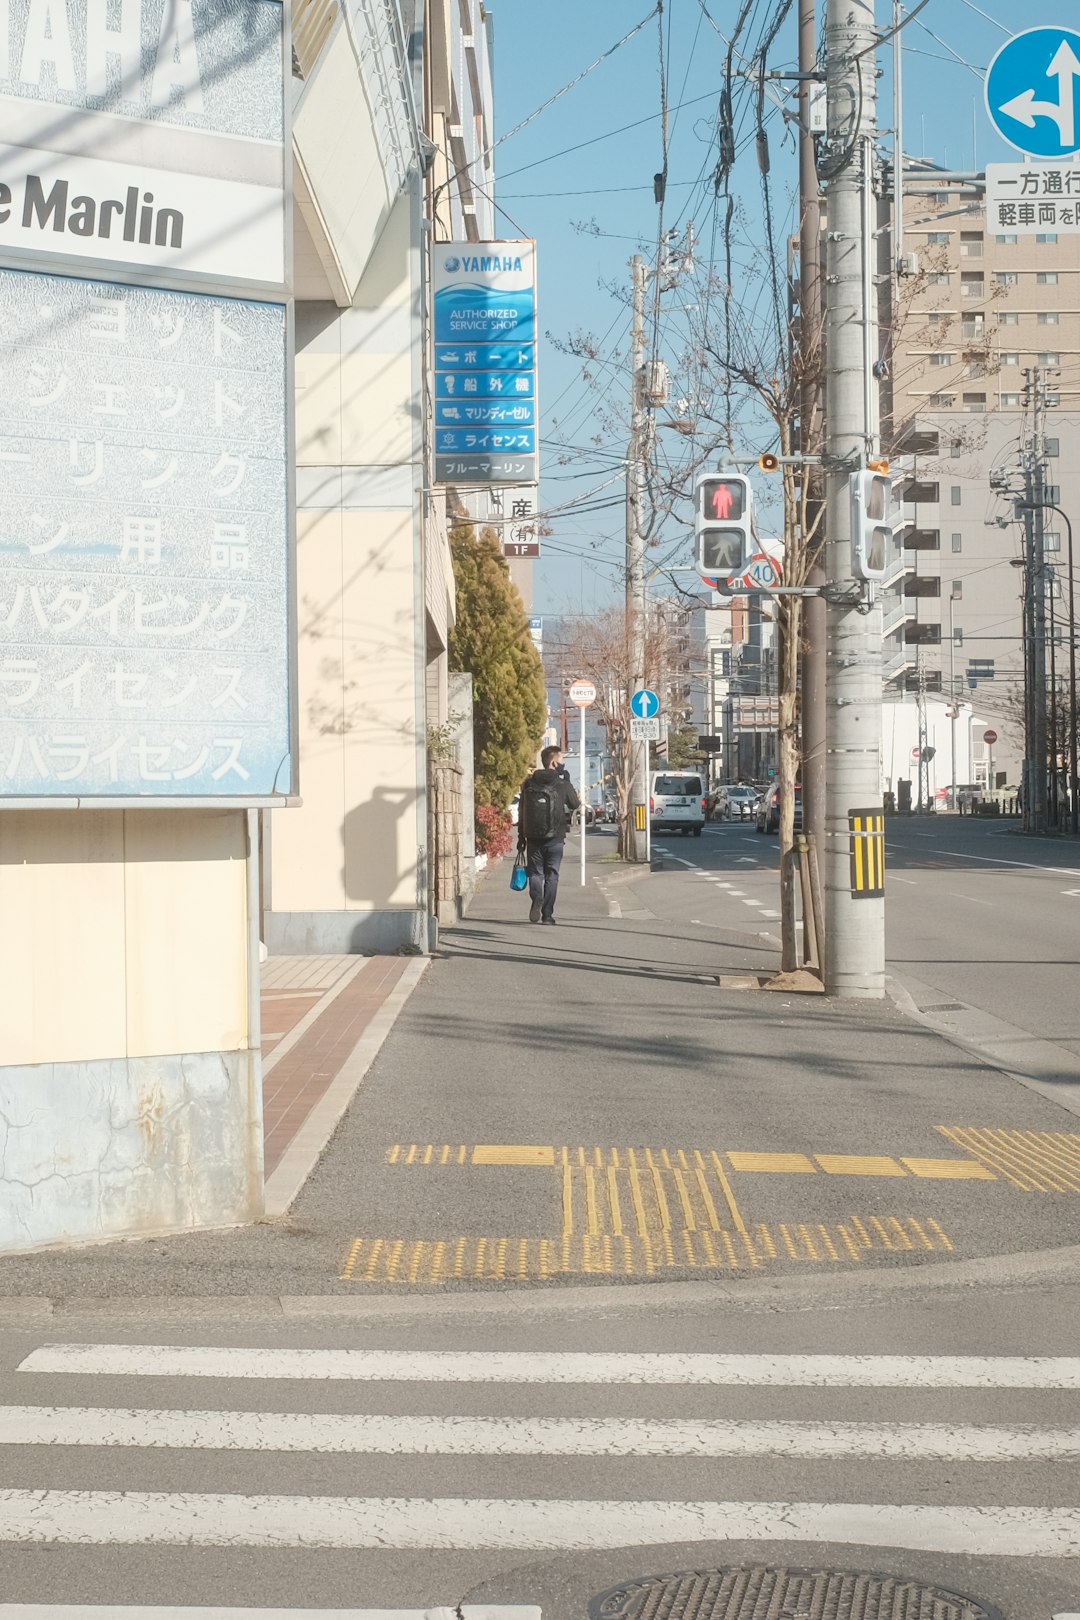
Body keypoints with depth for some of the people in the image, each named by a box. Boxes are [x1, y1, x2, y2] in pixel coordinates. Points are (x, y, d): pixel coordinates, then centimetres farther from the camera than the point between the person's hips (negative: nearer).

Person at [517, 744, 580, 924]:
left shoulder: (529, 783, 3)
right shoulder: (563, 785, -6)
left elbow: (522, 812, 7)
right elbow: (576, 806, 8)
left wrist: (521, 837, 13)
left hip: (533, 837, 2)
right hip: (555, 839, -2)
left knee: (535, 872, 9)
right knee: (551, 875, 6)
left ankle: (536, 897, -21)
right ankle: (547, 914, 3)